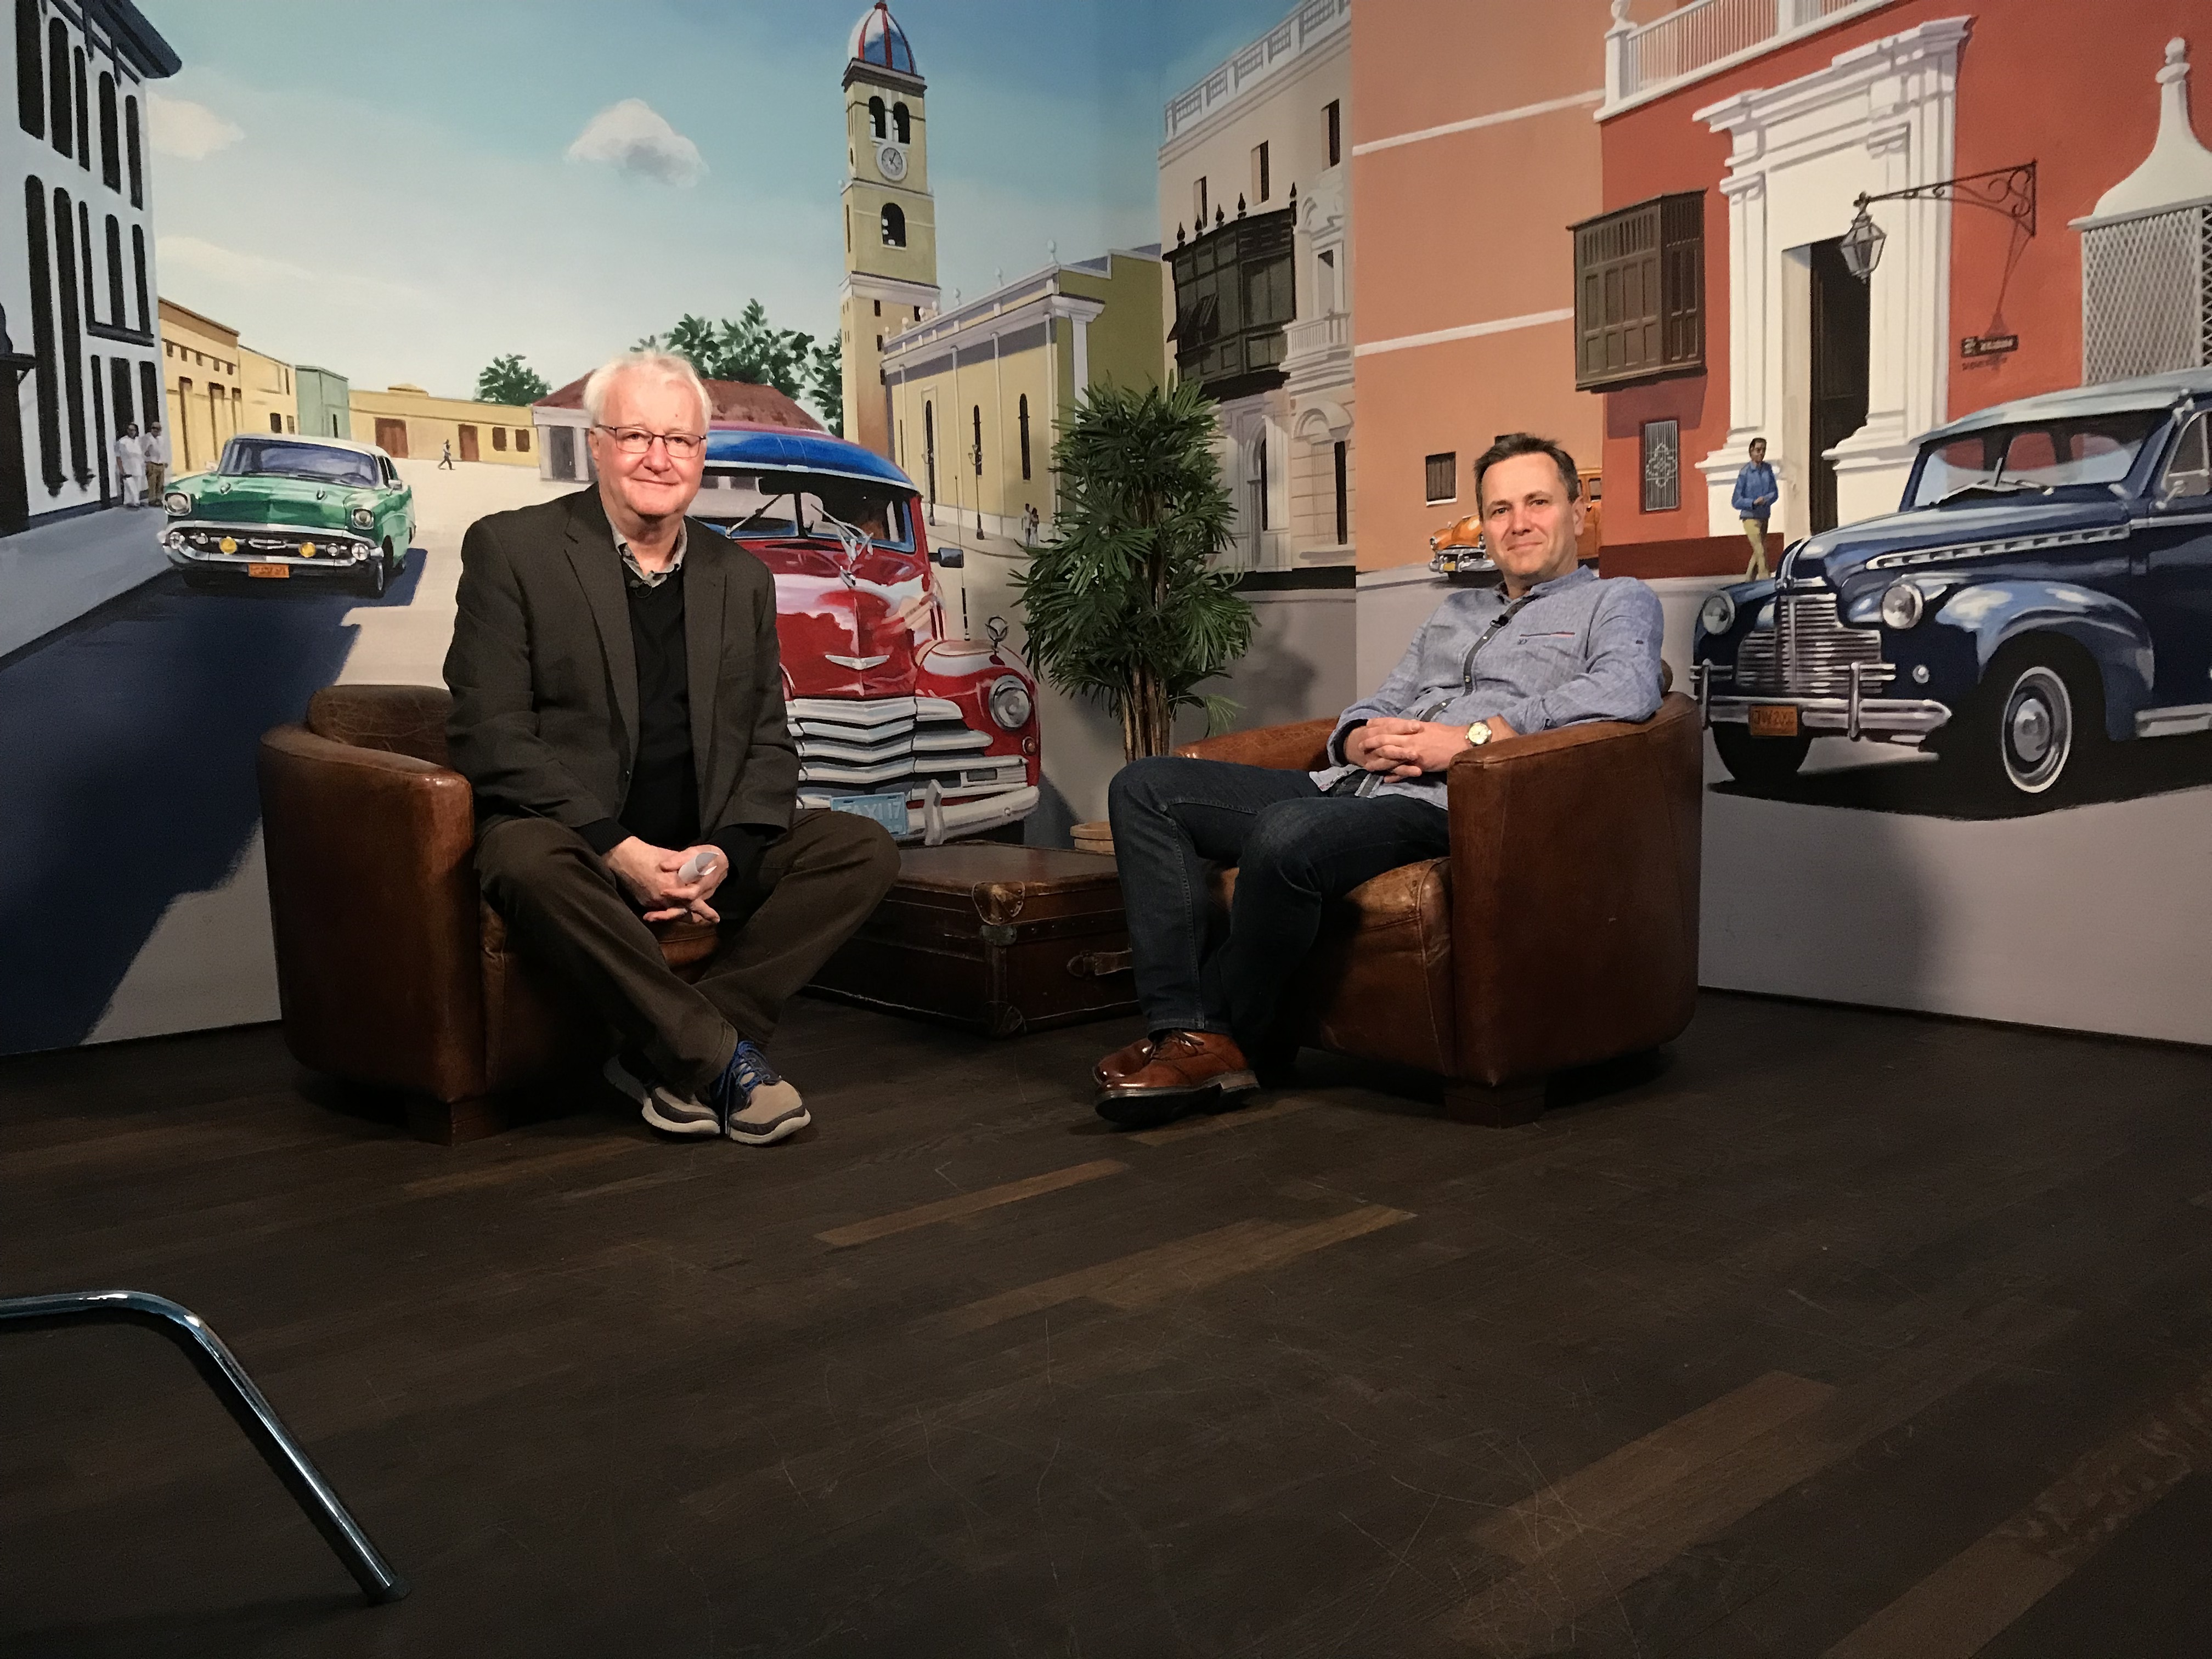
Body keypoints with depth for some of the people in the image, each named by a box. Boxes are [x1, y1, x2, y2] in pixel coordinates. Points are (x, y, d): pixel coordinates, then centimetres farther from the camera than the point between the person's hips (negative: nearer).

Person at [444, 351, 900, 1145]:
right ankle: (723, 1056, -25)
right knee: (527, 863, -38)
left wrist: (725, 850, -11)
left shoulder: (741, 575, 12)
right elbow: (490, 733, -10)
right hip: (570, 836, -4)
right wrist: (619, 849, -21)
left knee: (864, 848, -15)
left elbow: (768, 743, 10)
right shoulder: (511, 549, -2)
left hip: (706, 851, 5)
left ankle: (666, 1055, -19)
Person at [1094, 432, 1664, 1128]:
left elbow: (1628, 690, -11)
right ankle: (1180, 1027, -17)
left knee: (1286, 835, -38)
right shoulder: (1455, 612, 33)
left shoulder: (1617, 600, 12)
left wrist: (1475, 737, -16)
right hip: (1353, 786, 8)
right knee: (1146, 787, -6)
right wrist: (1364, 739, 2)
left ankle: (1227, 1031, -14)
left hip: (1449, 806, -8)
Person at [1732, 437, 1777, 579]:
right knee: (1761, 552, -13)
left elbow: (1775, 493, 4)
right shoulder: (1745, 473, -9)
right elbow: (1737, 501, -9)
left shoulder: (1768, 469, 4)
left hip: (1764, 517, 6)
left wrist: (1765, 499, -17)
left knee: (1758, 552, 13)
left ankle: (1748, 581, 25)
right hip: (1750, 518, -6)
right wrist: (1753, 502, -24)